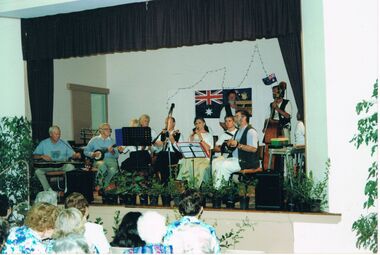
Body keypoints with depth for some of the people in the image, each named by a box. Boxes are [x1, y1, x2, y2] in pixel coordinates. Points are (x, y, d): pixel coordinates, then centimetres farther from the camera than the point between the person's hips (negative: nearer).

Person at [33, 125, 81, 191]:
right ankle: (48, 190, -21)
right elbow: (34, 156, 6)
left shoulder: (64, 143, 10)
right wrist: (42, 156, -14)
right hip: (47, 166, 0)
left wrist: (76, 155, -17)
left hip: (62, 166, 0)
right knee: (38, 171, -30)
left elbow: (72, 154, 6)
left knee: (71, 167, -30)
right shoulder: (43, 143, 7)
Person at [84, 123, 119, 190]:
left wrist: (112, 151, -8)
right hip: (98, 160, -2)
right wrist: (93, 154, -7)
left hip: (111, 159, 2)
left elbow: (117, 155, 13)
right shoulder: (94, 140, 12)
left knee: (113, 169, -35)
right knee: (102, 166, -39)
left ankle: (103, 187, -16)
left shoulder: (111, 141, 18)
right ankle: (99, 186, -16)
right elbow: (86, 151, 12)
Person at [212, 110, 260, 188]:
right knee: (215, 163, -5)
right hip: (235, 159, 9)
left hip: (247, 162, -9)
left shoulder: (251, 131, -12)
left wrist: (238, 145, -24)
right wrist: (230, 144, 2)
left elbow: (253, 149, -23)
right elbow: (234, 147, 26)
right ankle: (216, 187, -7)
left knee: (223, 166, -25)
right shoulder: (239, 131, 19)